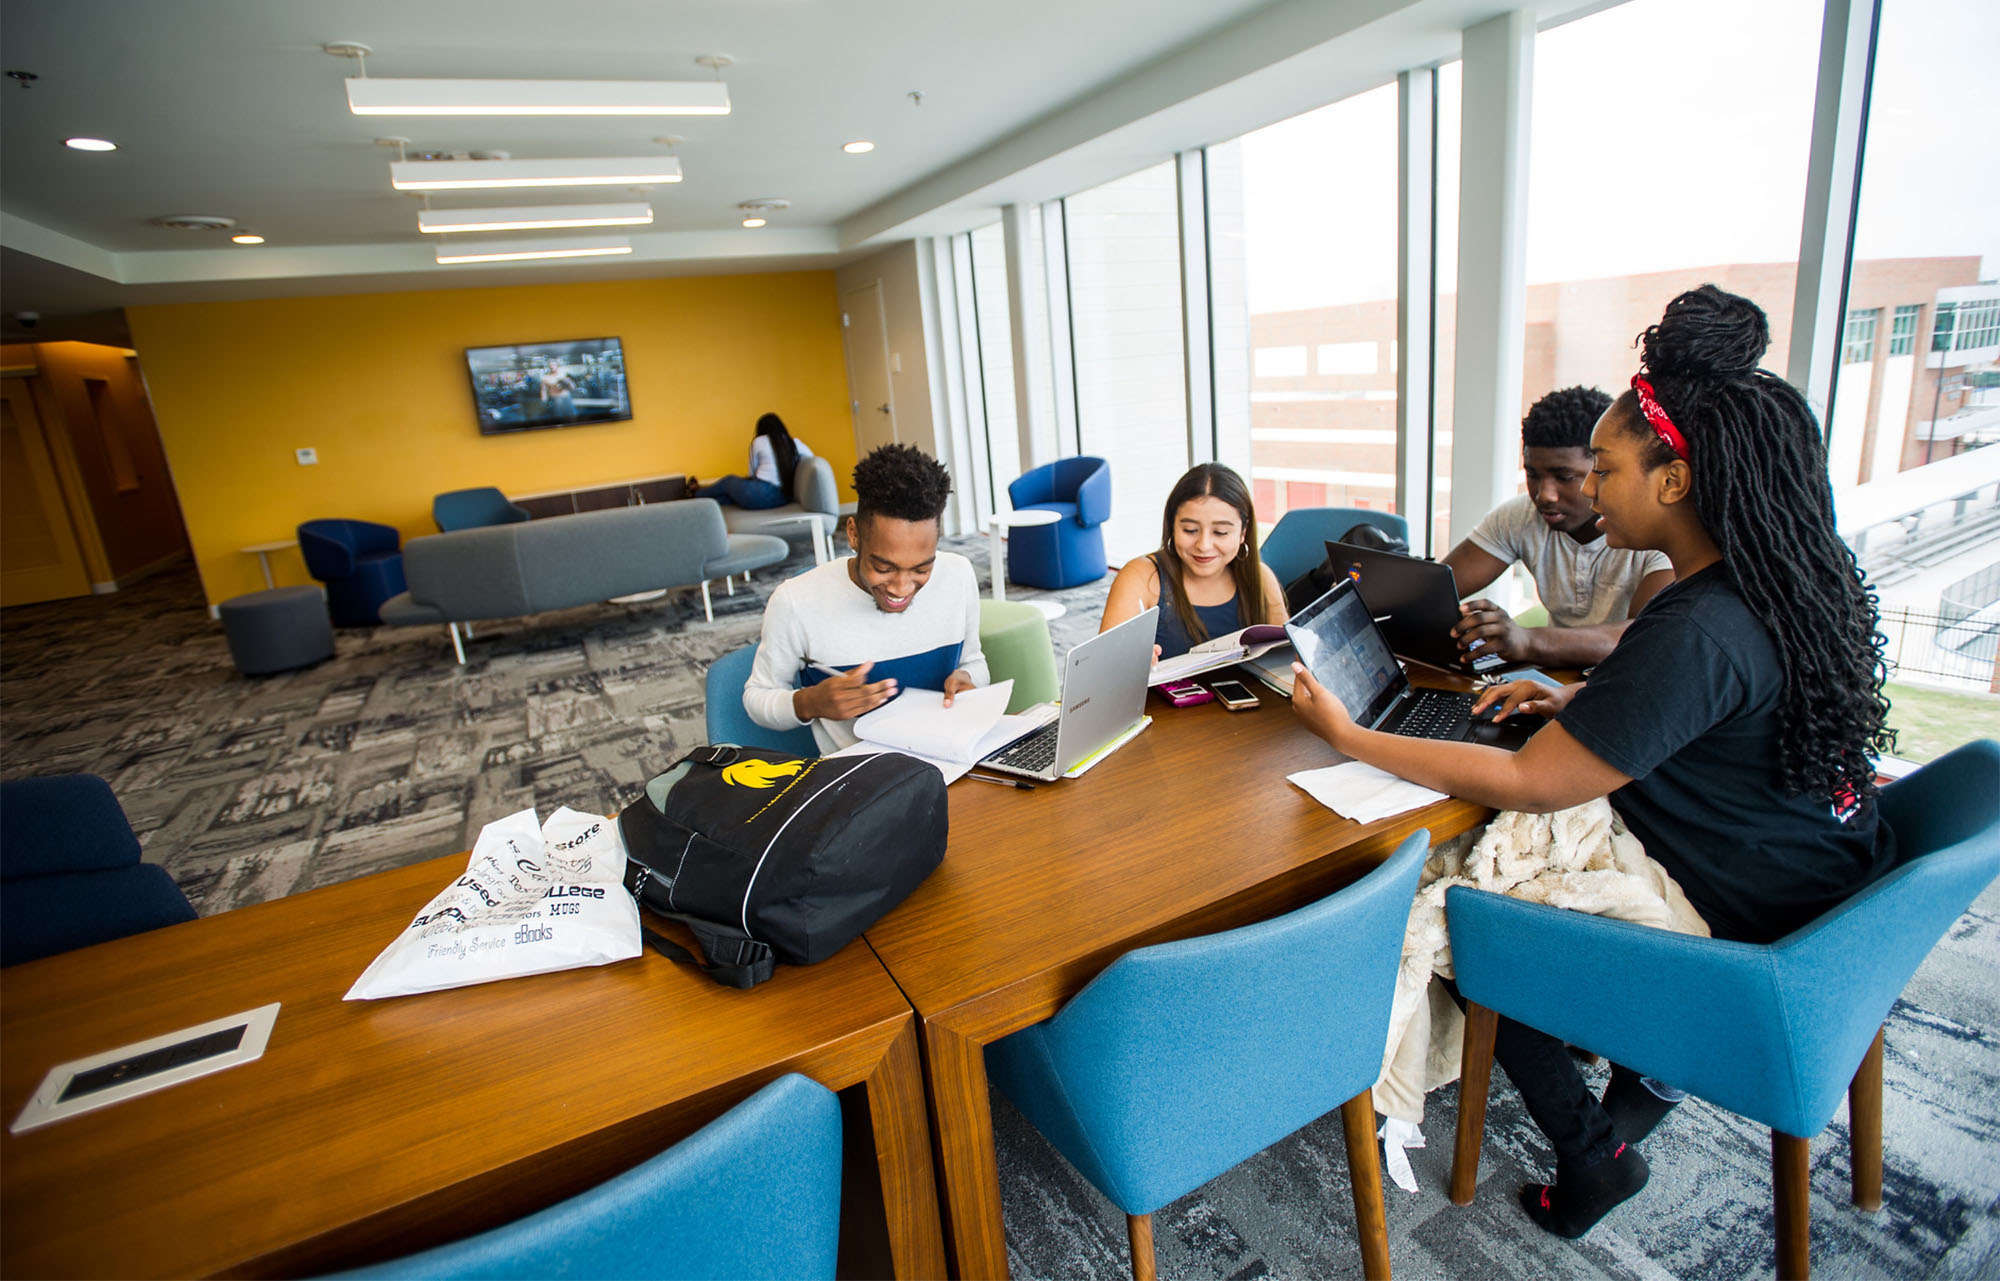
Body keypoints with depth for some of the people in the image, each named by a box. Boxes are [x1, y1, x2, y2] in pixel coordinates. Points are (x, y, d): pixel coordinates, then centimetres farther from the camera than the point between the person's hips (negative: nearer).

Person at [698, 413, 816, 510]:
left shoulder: (758, 441, 2)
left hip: (760, 495, -4)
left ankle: (696, 494, 46)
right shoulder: (795, 443, 8)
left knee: (728, 481, 25)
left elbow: (752, 473, 8)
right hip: (782, 499, 4)